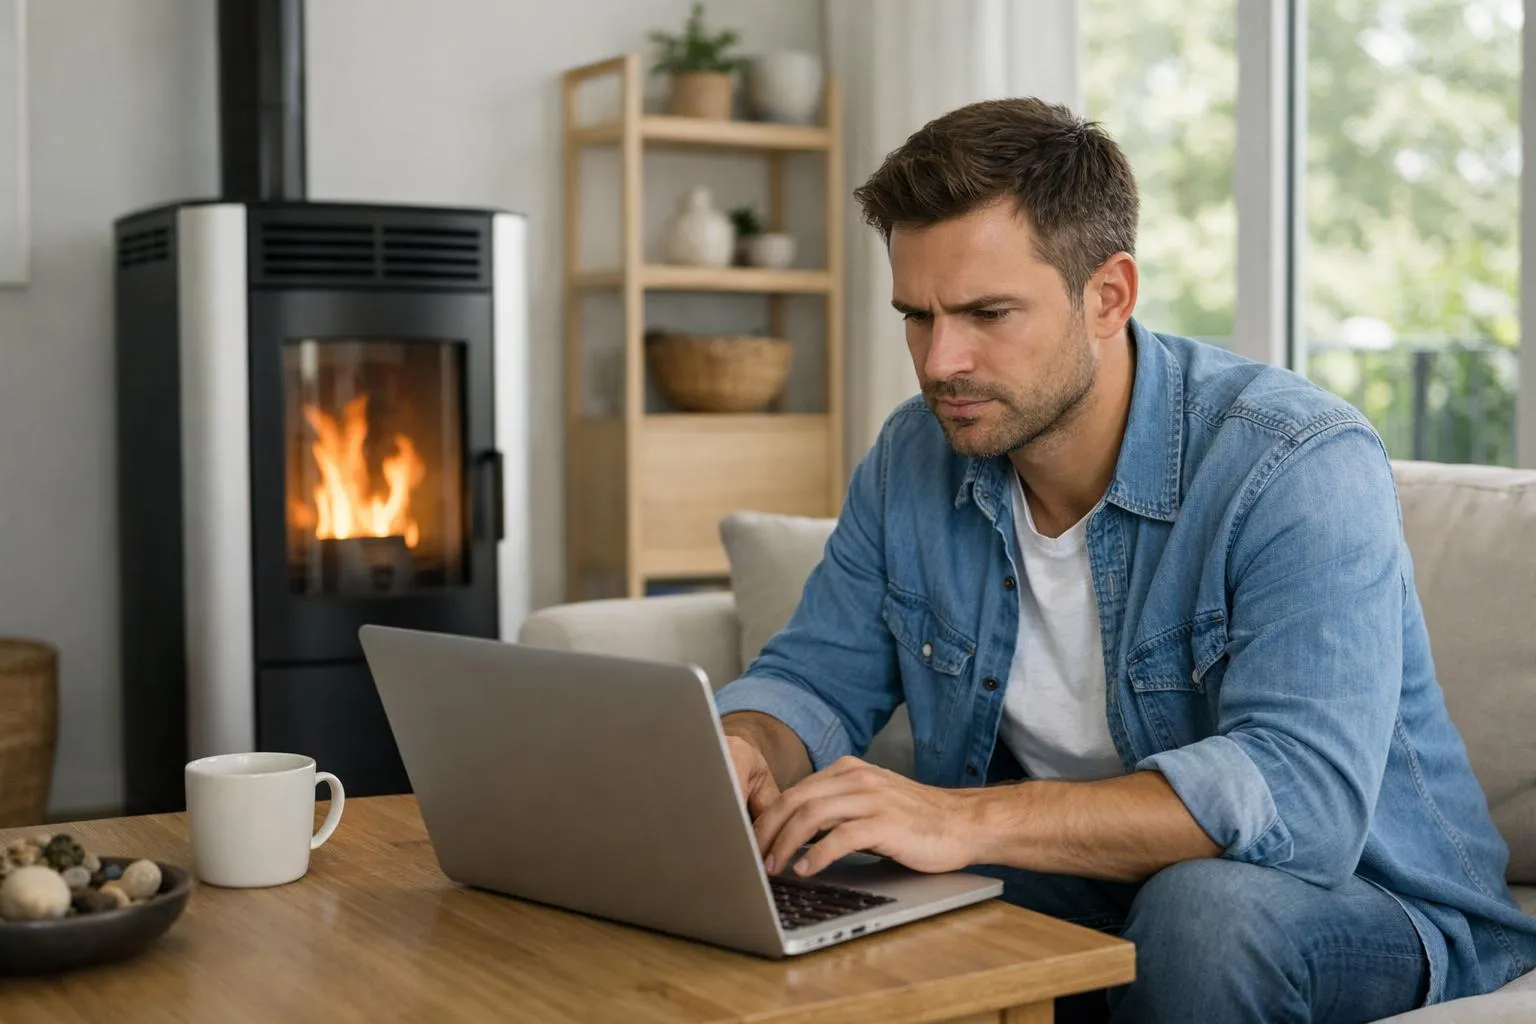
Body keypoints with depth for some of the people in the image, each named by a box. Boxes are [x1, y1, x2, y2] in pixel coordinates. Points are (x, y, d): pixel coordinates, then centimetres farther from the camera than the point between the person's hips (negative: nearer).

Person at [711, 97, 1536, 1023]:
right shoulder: (912, 461, -2)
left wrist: (964, 820, -43)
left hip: (1360, 904, -3)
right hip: (1076, 895, 4)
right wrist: (745, 753, -21)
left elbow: (1299, 794, -35)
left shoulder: (1301, 468, -23)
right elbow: (812, 677, 4)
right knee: (801, 894, -19)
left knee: (1206, 904, -37)